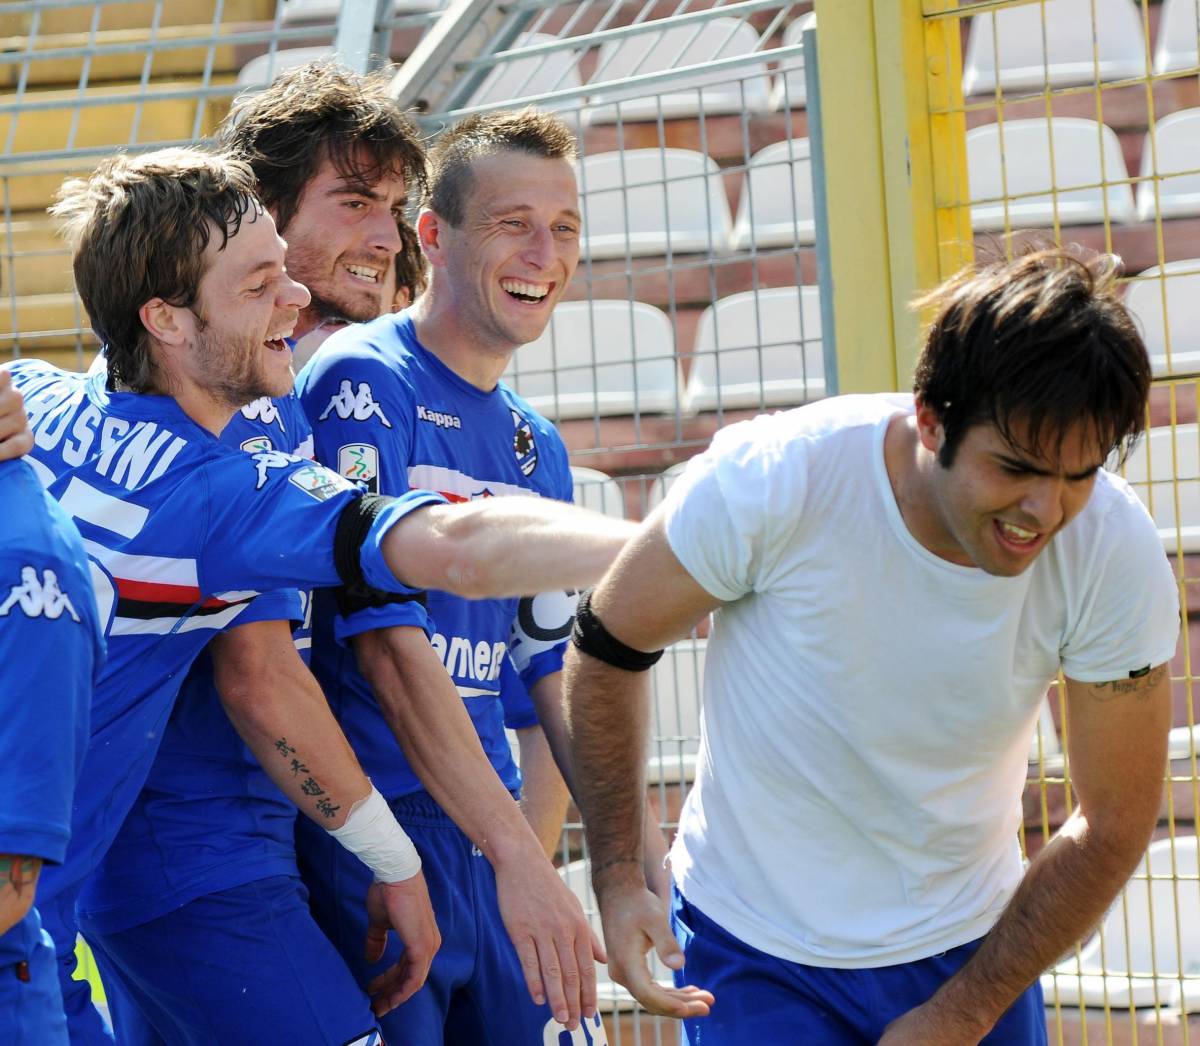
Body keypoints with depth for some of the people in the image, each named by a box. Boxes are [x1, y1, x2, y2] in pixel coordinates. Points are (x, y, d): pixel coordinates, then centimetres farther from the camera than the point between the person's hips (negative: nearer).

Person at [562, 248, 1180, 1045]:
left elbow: (1115, 823, -8)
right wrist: (617, 876, -10)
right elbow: (607, 648, -7)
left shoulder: (1117, 550, -19)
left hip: (974, 953, 2)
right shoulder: (771, 481, -24)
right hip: (759, 952, -2)